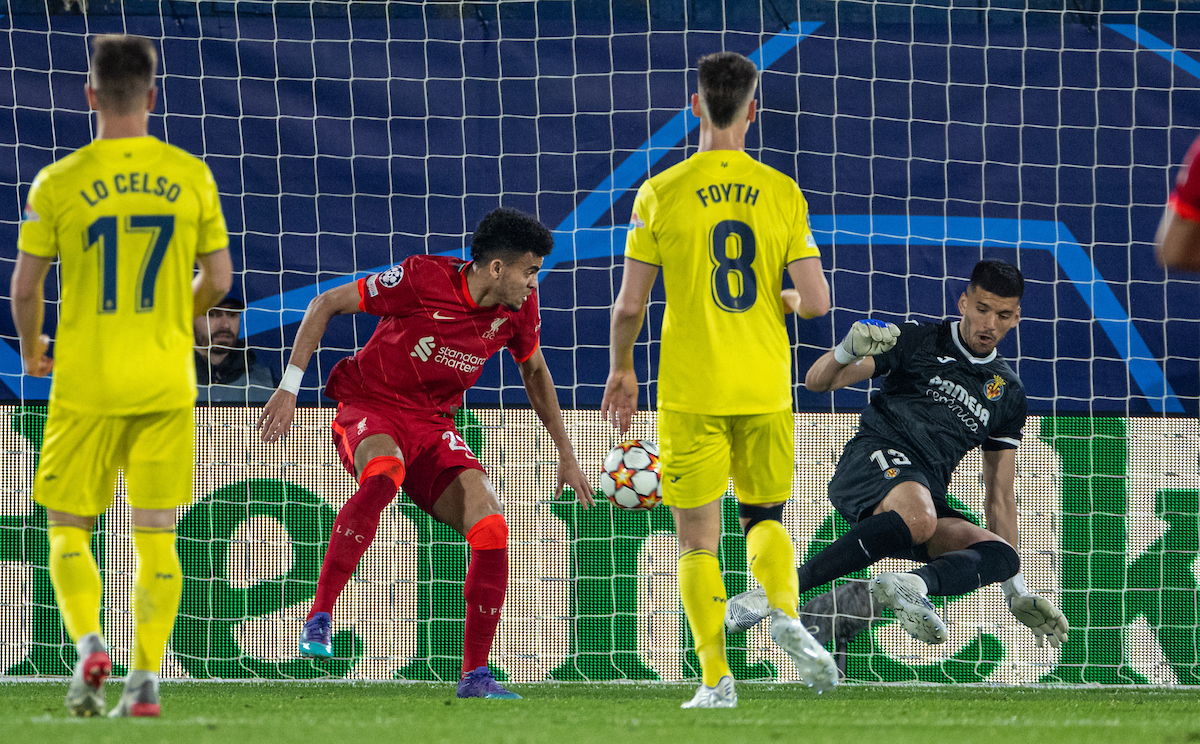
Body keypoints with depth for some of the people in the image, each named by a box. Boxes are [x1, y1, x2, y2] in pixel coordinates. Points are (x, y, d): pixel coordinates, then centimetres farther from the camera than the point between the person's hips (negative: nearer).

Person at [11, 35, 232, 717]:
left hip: (86, 384, -2)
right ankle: (146, 679, -1)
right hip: (166, 385, 2)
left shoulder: (59, 183, -7)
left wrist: (32, 349, 17)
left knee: (68, 528, 10)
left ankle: (89, 645, -11)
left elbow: (26, 285, -2)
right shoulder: (191, 176, -1)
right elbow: (219, 278, 5)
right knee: (157, 534, 6)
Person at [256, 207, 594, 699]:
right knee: (384, 473, -41)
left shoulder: (518, 308, -2)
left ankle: (475, 676, -3)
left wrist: (566, 454, 22)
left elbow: (534, 370, 20)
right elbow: (325, 305, -11)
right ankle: (319, 618, -35)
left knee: (492, 528, -15)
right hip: (367, 406, -5)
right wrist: (290, 387, -16)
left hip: (431, 425, 6)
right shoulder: (423, 279, -20)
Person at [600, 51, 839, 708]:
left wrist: (621, 369, 13)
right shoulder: (782, 193, -2)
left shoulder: (660, 193, -6)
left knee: (697, 540, 5)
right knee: (765, 516, 19)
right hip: (766, 388, 2)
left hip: (691, 393, -2)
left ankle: (716, 678, -2)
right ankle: (783, 612, -9)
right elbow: (816, 302, -6)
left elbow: (629, 303, -4)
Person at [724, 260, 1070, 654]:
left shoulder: (1008, 392, 21)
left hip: (927, 493, 5)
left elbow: (1000, 495, 24)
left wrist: (1017, 590, 17)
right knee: (917, 517, -39)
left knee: (1001, 557, -20)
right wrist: (847, 351, -21)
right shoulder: (918, 342, 9)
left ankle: (914, 584, -43)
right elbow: (817, 381, 3)